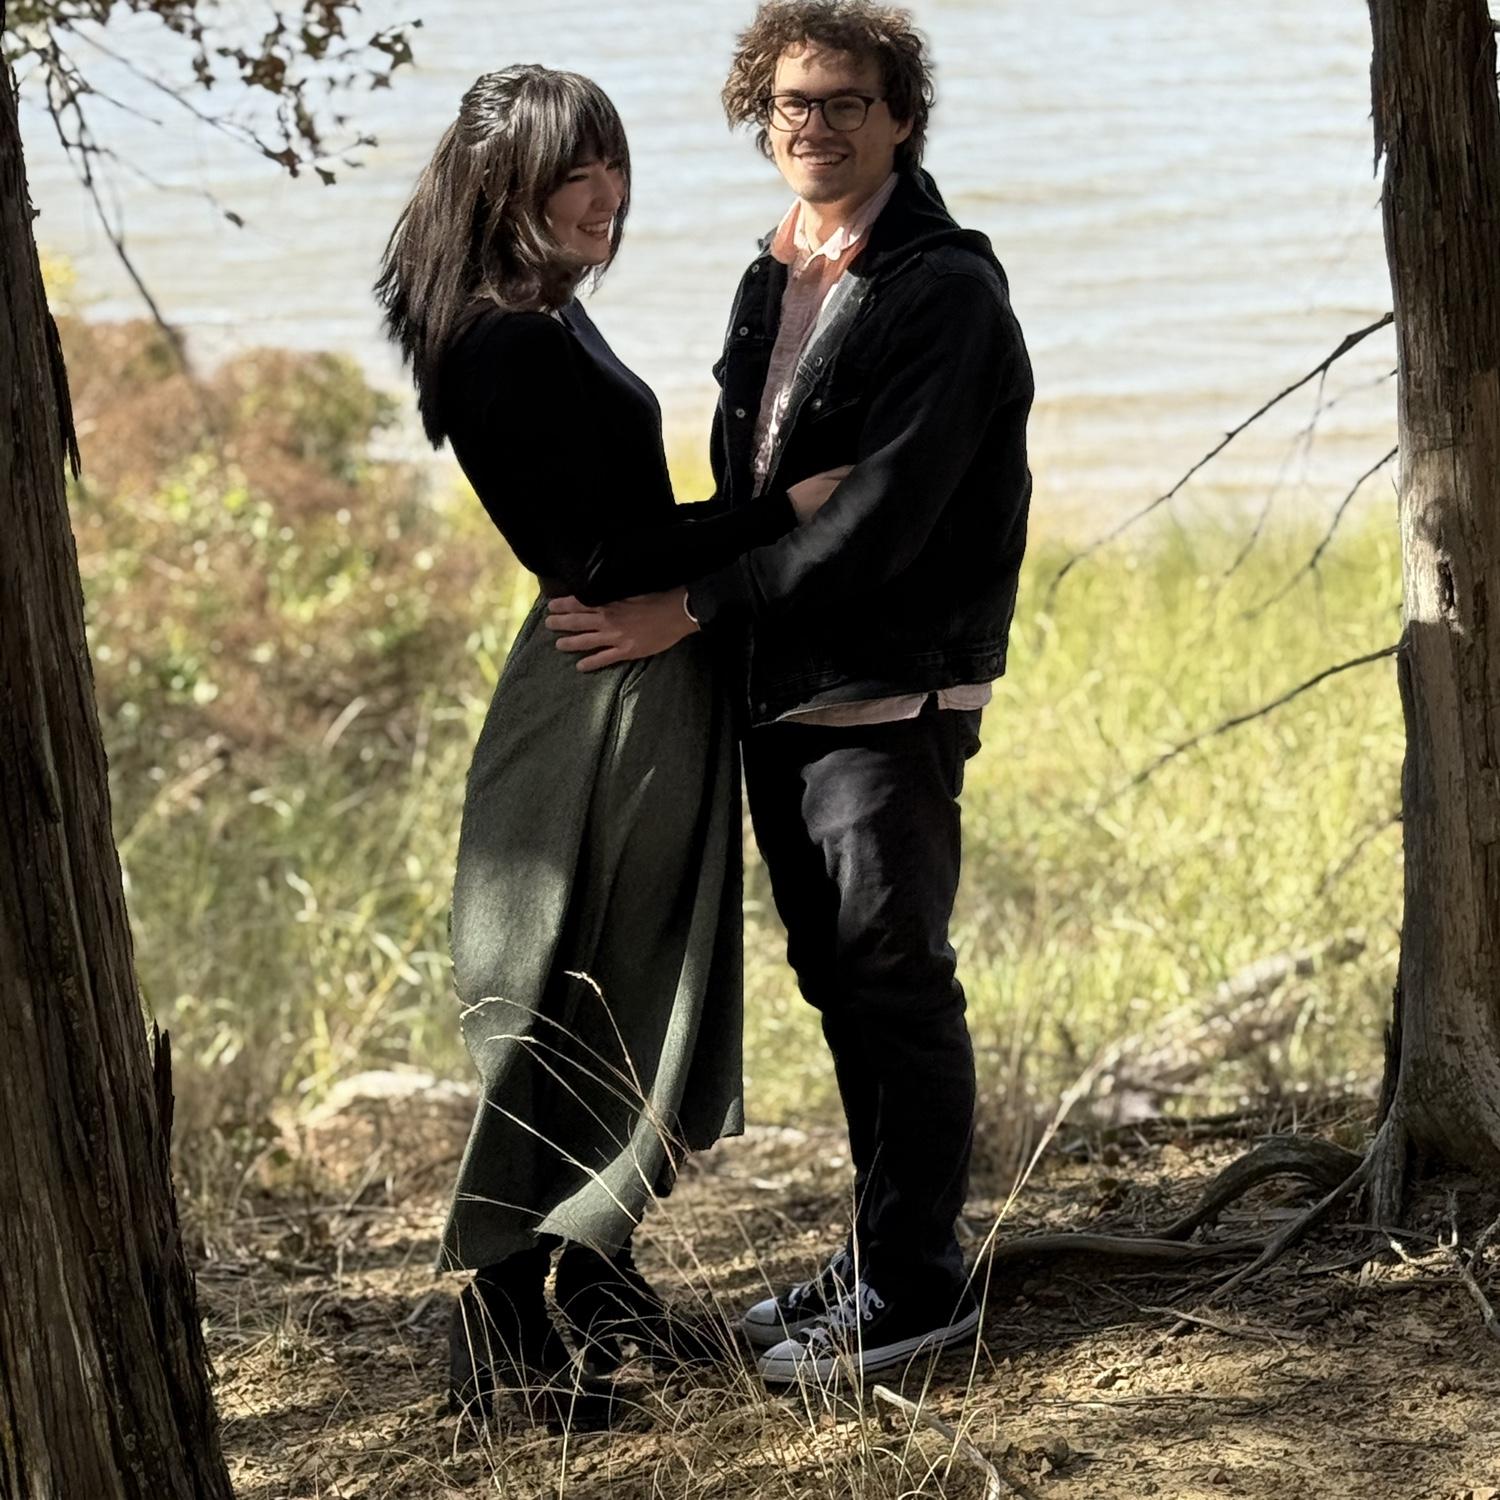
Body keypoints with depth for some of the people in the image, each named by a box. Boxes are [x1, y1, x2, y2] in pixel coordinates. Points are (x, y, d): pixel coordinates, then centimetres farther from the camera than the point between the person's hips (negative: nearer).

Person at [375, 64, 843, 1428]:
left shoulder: (548, 319, 11)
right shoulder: (502, 346, -19)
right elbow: (599, 556, -22)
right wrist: (790, 510, -19)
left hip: (654, 691, 10)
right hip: (601, 701, -10)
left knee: (647, 1007, 15)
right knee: (556, 1014, -4)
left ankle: (592, 1269, 27)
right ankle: (497, 1319, 3)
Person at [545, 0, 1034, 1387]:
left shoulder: (946, 289, -12)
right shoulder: (773, 283, 14)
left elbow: (880, 515, -21)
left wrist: (691, 610, -20)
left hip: (890, 695, -8)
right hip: (781, 693, 8)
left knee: (895, 983, -2)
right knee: (841, 984, 14)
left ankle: (916, 1287, 8)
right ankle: (882, 1255, 26)